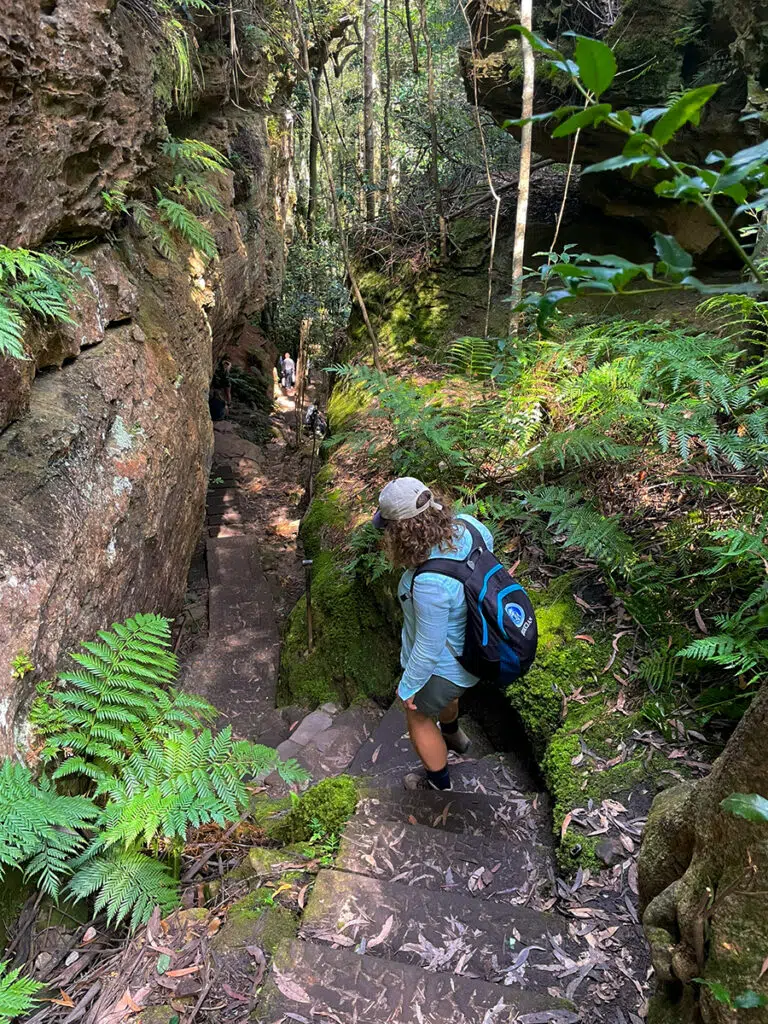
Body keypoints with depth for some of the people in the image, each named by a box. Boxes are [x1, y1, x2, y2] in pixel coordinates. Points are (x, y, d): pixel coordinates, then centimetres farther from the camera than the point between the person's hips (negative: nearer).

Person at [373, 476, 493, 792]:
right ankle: (453, 735, 70)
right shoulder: (465, 524, -21)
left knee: (418, 715, 24)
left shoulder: (429, 583, -43)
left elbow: (429, 647, -29)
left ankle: (440, 785, 50)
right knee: (440, 692, 38)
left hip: (445, 662, -8)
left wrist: (408, 686, -10)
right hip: (471, 641, 8)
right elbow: (486, 539, 4)